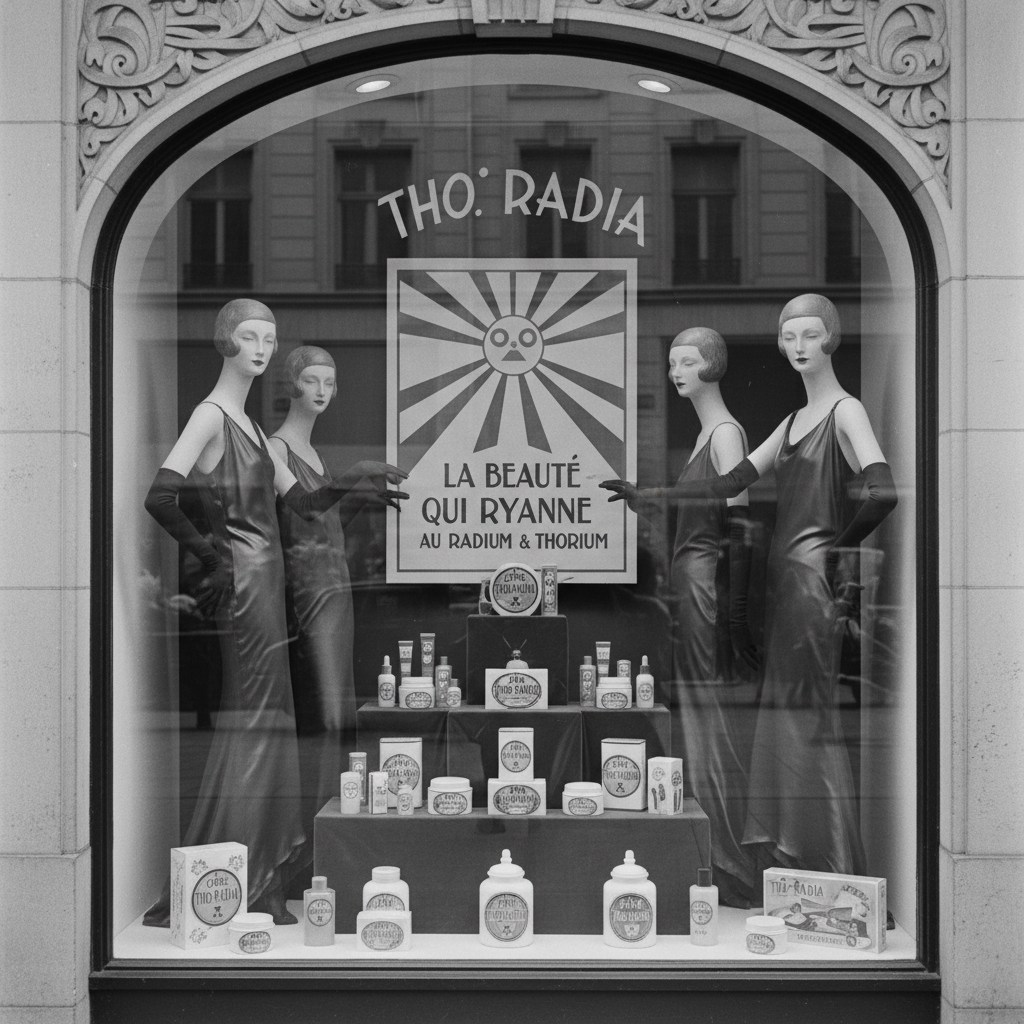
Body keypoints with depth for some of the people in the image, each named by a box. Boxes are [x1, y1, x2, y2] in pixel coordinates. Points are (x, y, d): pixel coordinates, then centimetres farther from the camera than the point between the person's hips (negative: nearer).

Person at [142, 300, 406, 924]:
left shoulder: (252, 428, 19)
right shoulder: (212, 415, -9)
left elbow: (304, 504, 21)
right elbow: (160, 498, -22)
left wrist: (353, 486, 7)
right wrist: (207, 553, -15)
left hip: (267, 582, 9)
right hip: (244, 582, -9)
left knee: (270, 725, 10)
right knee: (249, 726, -8)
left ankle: (261, 888, 17)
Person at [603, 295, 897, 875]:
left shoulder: (846, 412, -6)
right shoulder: (793, 423, 19)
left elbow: (883, 494, -20)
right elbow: (732, 484, 17)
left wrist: (840, 547, -7)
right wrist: (650, 497, 12)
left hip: (816, 577, -8)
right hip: (784, 574, 8)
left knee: (809, 716, -7)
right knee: (782, 716, 8)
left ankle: (835, 866, 0)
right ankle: (790, 859, 14)